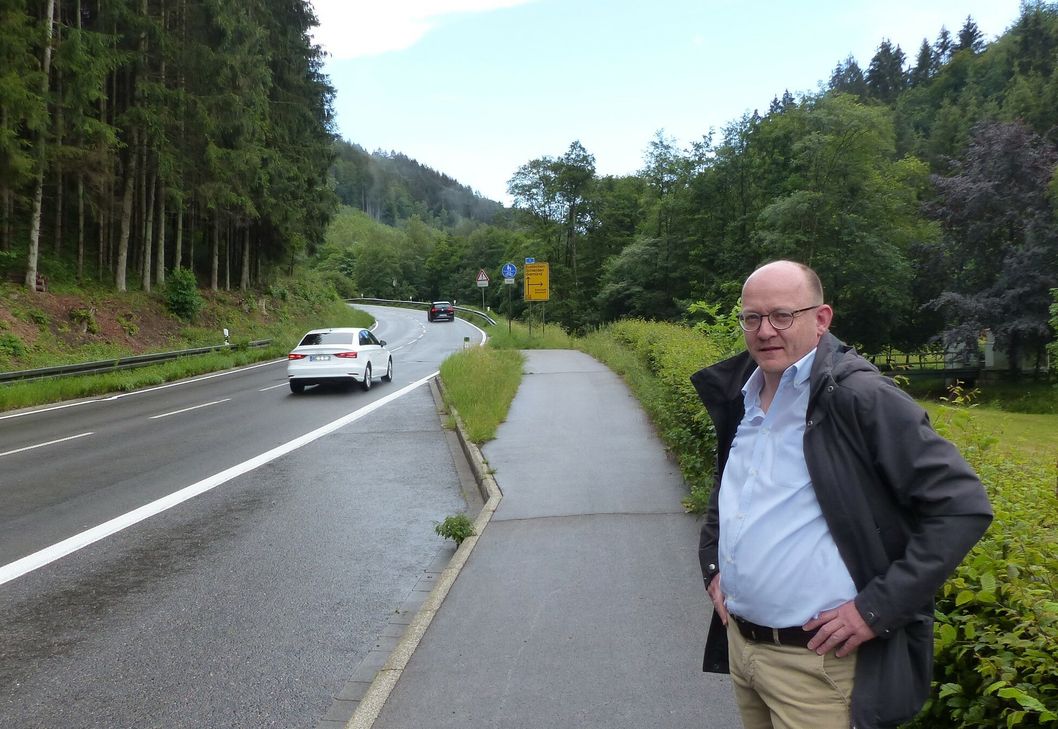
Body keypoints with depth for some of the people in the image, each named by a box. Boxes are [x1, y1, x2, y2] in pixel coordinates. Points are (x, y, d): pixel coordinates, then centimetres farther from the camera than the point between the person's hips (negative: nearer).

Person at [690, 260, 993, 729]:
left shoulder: (861, 399, -17)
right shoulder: (740, 401, 6)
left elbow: (963, 507, -19)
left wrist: (878, 608, -19)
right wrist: (711, 564, 11)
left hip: (816, 663, -7)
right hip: (739, 645, 7)